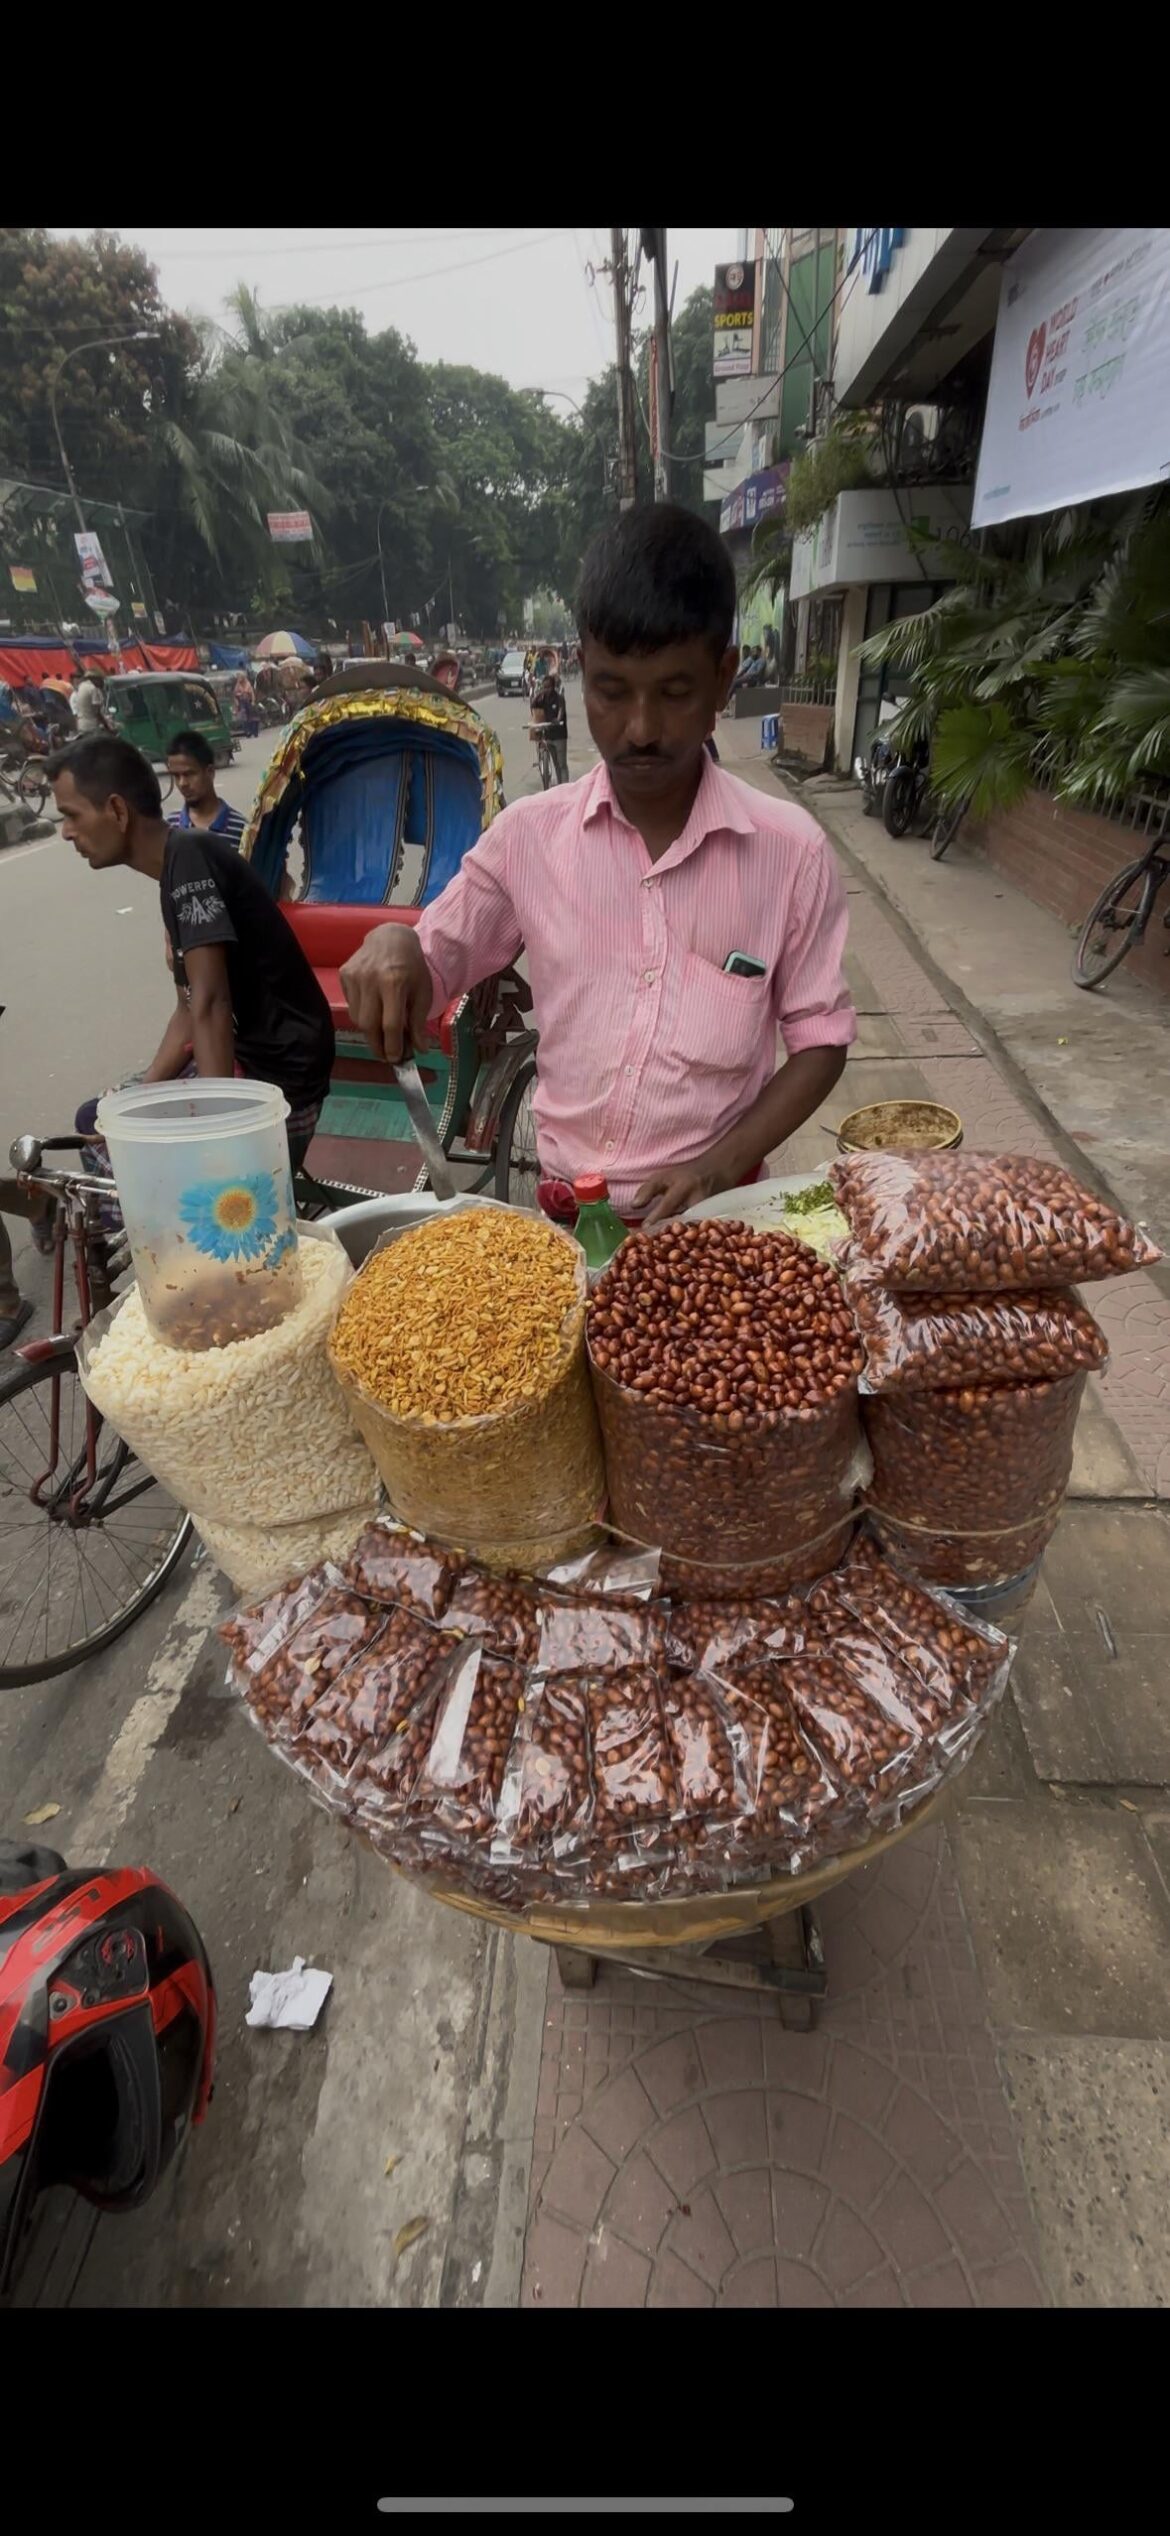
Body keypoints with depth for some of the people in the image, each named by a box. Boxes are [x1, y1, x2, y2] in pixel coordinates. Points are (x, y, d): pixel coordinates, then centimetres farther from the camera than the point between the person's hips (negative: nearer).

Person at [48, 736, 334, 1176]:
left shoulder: (189, 856, -16)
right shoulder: (174, 874, 13)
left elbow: (210, 1004, -25)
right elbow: (189, 1010, 15)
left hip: (280, 1077, -10)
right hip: (246, 1058, 10)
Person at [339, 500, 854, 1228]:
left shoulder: (791, 851, -3)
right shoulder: (527, 835, 1)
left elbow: (820, 1037, 3)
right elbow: (426, 972, 10)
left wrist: (723, 1165, -10)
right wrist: (391, 947, -13)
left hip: (716, 1213, -1)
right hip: (566, 1211, 1)